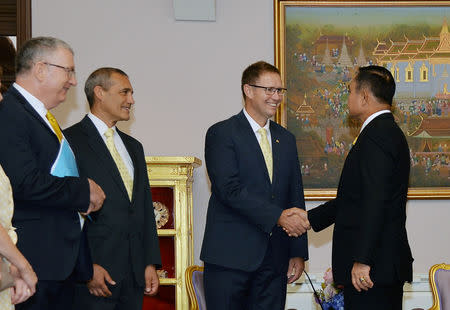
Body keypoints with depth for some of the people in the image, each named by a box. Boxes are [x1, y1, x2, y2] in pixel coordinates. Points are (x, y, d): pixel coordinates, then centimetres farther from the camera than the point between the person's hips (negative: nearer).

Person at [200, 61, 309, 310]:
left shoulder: (286, 139, 17)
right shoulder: (221, 134, -3)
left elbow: (295, 197, 16)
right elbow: (230, 190, -14)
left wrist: (298, 253, 10)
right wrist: (277, 216, -20)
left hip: (274, 259, 5)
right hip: (230, 257, -5)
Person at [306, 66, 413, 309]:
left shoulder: (376, 136, -15)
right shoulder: (388, 132, 18)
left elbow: (375, 203, -23)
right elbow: (355, 197, 21)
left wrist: (362, 261, -24)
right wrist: (310, 218, 19)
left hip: (371, 266, -10)